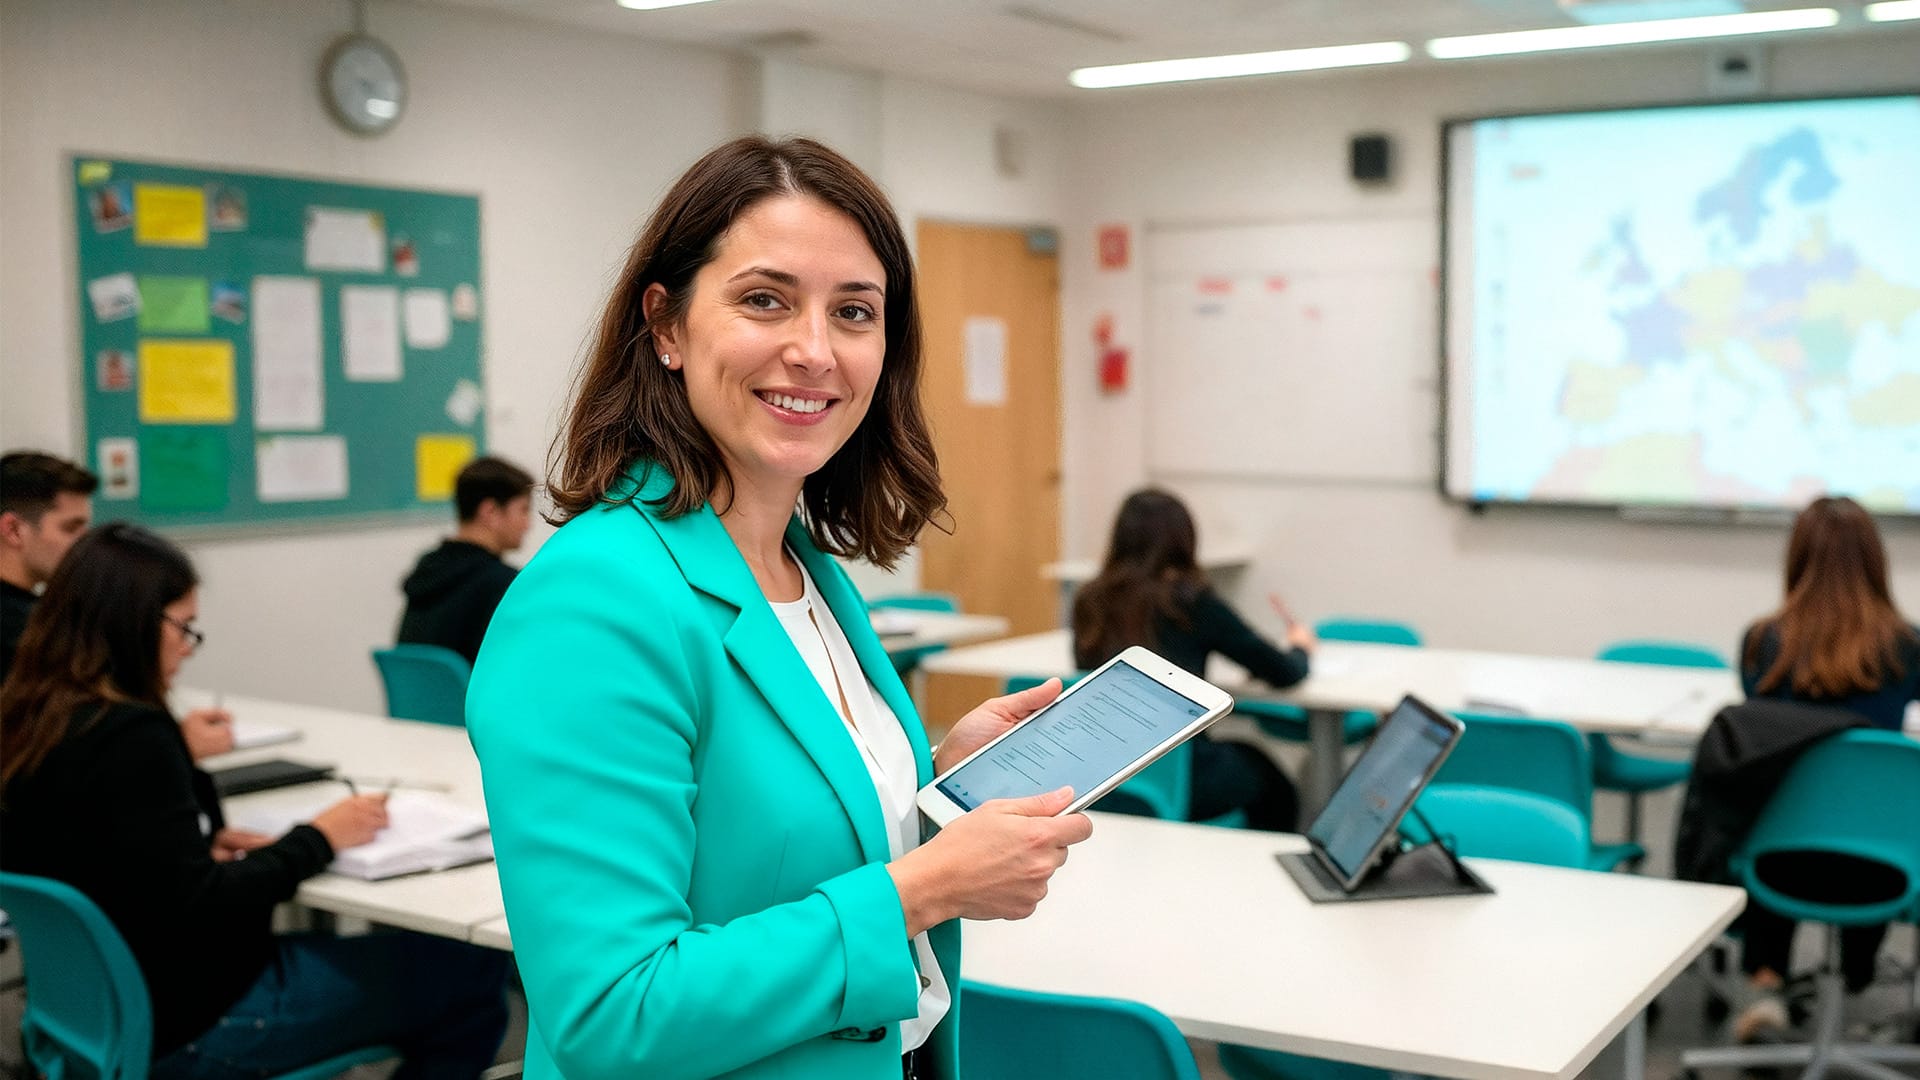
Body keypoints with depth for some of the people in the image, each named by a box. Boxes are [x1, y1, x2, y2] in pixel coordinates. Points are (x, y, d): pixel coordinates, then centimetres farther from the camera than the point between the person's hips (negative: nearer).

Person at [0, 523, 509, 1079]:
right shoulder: (128, 736, -23)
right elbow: (201, 910, -24)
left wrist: (203, 841, 1)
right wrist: (317, 839, -11)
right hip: (187, 1026, -10)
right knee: (473, 977, -2)